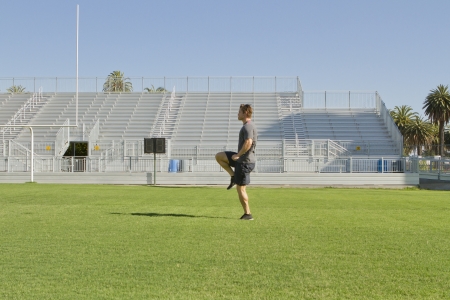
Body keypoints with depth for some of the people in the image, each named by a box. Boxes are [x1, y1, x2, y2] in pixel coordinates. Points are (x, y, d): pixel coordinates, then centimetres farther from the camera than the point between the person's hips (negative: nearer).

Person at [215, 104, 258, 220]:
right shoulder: (249, 126, 14)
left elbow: (248, 143, -32)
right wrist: (238, 155, 19)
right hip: (242, 158, 10)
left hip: (244, 161, -10)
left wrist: (237, 155, -21)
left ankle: (247, 214, 4)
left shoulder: (248, 126, -18)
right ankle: (234, 176, 11)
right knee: (219, 156, 13)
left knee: (240, 189, -3)